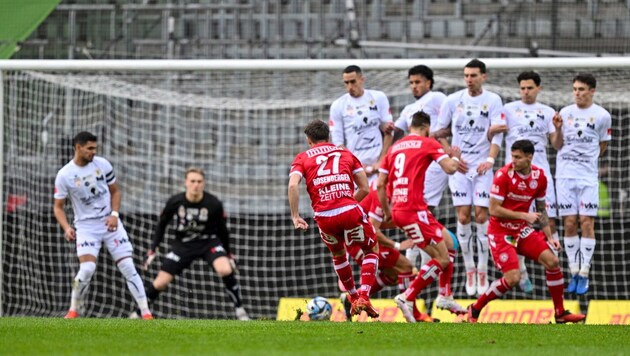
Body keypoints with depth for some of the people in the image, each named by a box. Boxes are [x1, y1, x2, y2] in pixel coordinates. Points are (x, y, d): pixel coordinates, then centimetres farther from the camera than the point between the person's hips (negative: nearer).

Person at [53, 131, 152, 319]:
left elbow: (115, 191, 11)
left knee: (128, 267, -6)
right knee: (87, 268, -21)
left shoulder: (102, 164, -2)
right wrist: (66, 228, -19)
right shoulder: (64, 175, -9)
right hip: (86, 226, -2)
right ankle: (73, 311, -1)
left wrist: (114, 214, -6)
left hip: (110, 223, 2)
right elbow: (58, 207, -2)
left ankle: (146, 313, -4)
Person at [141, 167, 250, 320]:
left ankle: (239, 309, -15)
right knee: (160, 283, -4)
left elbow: (223, 230, -2)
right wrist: (153, 249, -2)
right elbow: (162, 224, 1)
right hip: (183, 244, 1)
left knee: (226, 270, -29)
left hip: (209, 242, -1)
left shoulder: (214, 204, -18)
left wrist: (228, 254, 6)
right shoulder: (175, 202, -16)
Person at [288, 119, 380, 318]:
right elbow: (364, 188, 13)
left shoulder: (302, 158, 15)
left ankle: (353, 298, 35)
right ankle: (363, 297, 4)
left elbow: (293, 185, -5)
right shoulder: (346, 154, 19)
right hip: (350, 211, -1)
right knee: (372, 250, 22)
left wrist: (295, 216, -3)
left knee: (338, 254, 32)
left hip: (324, 217, 1)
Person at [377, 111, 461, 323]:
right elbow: (450, 168, -8)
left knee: (448, 242, 20)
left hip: (397, 209, 8)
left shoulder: (395, 147, 19)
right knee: (442, 260, -5)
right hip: (414, 210, -8)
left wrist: (387, 212, 26)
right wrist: (455, 158, 14)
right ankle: (407, 298, -13)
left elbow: (380, 184, 18)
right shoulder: (428, 143, 1)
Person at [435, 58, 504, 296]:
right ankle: (469, 270, 4)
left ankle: (482, 271, 0)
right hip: (459, 167, 1)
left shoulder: (493, 101, 1)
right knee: (463, 217, -5)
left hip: (482, 167, -1)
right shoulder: (453, 100, 5)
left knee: (481, 216, -7)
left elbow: (497, 133, -5)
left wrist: (490, 159, -18)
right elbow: (439, 131, 12)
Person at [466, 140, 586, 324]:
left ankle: (560, 313, 7)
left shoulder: (539, 177, -1)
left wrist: (549, 236, 4)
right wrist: (524, 215, -21)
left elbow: (541, 209, 12)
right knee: (512, 278, -18)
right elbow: (494, 210, -19)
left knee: (552, 261, -6)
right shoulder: (503, 175, -18)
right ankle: (475, 309, 1)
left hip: (522, 230, 6)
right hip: (500, 231, -6)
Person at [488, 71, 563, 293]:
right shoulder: (508, 110, 6)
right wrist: (492, 130, -24)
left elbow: (557, 145, 10)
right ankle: (521, 273, 3)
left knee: (550, 221, -3)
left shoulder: (547, 113, 12)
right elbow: (491, 135, 0)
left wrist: (557, 130, -10)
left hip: (541, 172, 2)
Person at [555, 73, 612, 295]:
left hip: (588, 176, -2)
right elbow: (558, 145, 11)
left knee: (587, 223, -6)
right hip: (565, 175, 2)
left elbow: (603, 145, 12)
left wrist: (587, 159, 7)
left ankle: (584, 275, -2)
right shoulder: (565, 113, 7)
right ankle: (573, 273, 6)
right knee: (569, 224, 0)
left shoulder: (602, 116, 1)